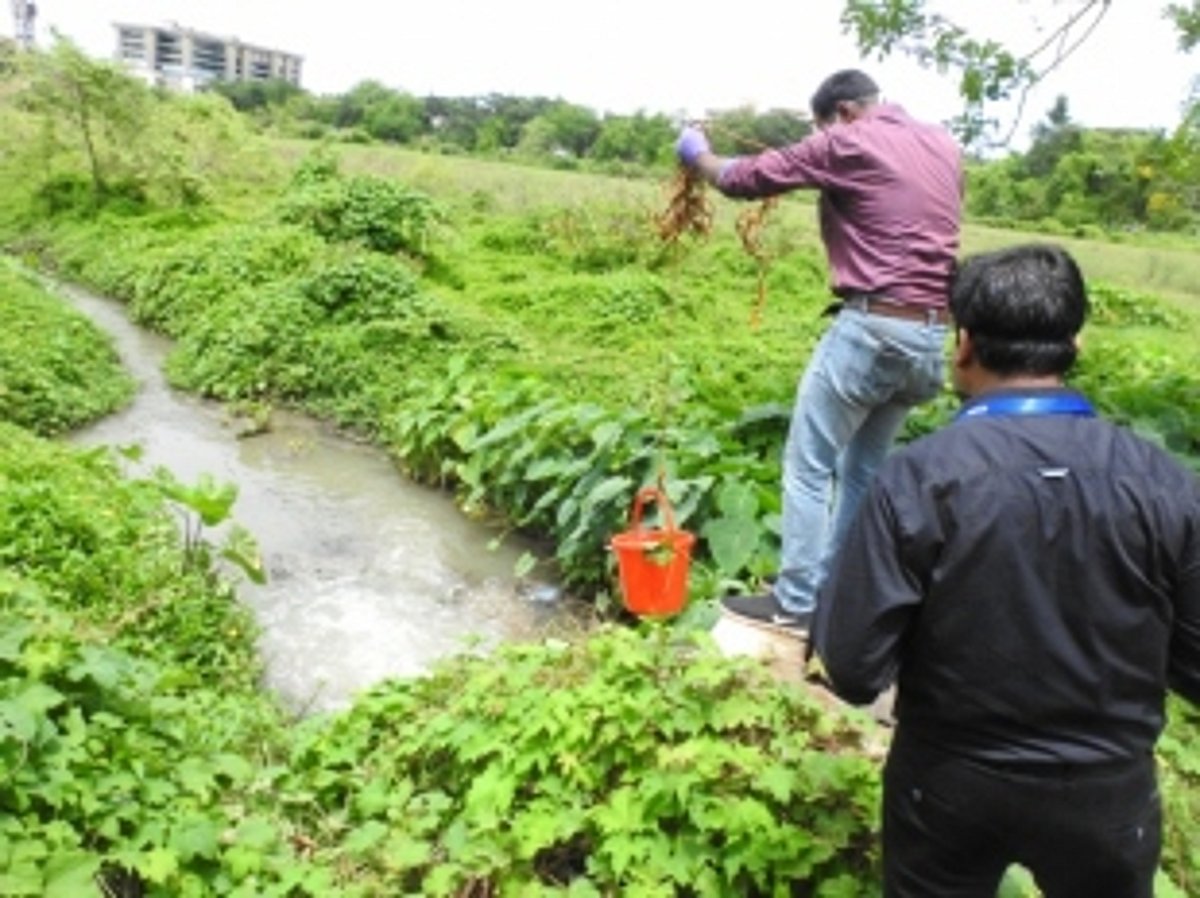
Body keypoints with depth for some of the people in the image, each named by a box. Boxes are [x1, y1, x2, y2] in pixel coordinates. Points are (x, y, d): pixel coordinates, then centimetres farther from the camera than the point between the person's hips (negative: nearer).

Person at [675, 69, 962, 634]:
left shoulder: (848, 144, -4)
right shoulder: (944, 146, 16)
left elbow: (749, 178, 1)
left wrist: (698, 154, 20)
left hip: (871, 327, -8)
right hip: (932, 336, 8)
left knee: (808, 465, 2)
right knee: (864, 470, 16)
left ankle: (796, 603, 6)